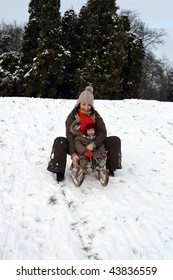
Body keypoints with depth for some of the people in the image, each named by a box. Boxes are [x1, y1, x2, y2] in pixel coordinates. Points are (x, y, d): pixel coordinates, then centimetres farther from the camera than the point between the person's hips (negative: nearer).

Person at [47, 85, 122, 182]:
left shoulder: (95, 115, -5)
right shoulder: (72, 116, -12)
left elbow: (103, 132, -15)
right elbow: (70, 135, -20)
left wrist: (93, 144, -35)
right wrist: (73, 154, -35)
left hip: (91, 145, 2)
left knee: (115, 140, -13)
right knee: (59, 141, -31)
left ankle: (111, 169, -2)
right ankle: (60, 172, -22)